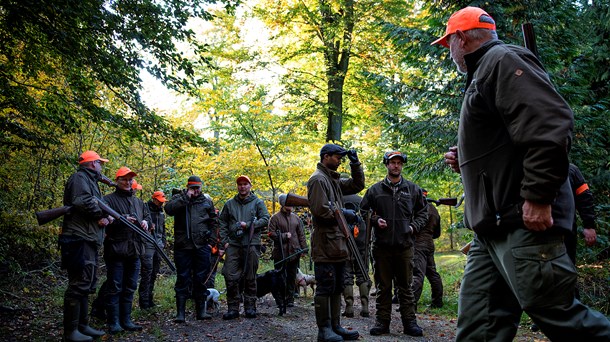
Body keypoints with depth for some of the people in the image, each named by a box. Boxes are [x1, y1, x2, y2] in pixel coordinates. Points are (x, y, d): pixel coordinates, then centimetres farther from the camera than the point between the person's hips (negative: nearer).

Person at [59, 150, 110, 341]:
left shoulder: (90, 182, 25)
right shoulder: (80, 178, -6)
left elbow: (96, 207, 22)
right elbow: (83, 202, -22)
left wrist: (104, 217, 1)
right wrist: (105, 214, -9)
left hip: (89, 241, 11)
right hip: (80, 240, -11)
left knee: (86, 286, 14)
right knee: (78, 285, -10)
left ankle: (82, 326, 20)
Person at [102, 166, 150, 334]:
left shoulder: (138, 202, 18)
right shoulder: (109, 199, -2)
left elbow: (147, 216, 24)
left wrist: (145, 222, 1)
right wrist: (122, 219, -24)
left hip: (134, 251, 6)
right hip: (116, 250, -6)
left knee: (130, 287, 10)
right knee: (114, 287, -3)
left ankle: (126, 320, 18)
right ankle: (113, 322, 3)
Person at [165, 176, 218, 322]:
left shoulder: (207, 201, 14)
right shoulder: (179, 198, 7)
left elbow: (214, 221, 19)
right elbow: (168, 209, -14)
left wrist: (210, 238, 9)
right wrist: (186, 198, -14)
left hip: (202, 246, 2)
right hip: (182, 245, -2)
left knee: (201, 279, 6)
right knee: (182, 279, 0)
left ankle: (201, 310, 14)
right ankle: (180, 312, 4)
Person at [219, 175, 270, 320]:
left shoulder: (258, 203, 8)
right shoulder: (229, 204, 15)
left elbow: (265, 219, -2)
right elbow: (222, 223, 15)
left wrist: (248, 225, -12)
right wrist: (224, 241, 3)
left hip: (251, 244, -2)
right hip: (233, 245, 2)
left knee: (250, 277, 4)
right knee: (230, 277, -6)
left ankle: (250, 307, 13)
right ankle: (232, 308, 2)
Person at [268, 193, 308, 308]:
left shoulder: (296, 218, 13)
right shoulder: (275, 218, 0)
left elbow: (301, 235, 13)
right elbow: (271, 234, -7)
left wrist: (304, 249, 7)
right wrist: (284, 236, -14)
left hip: (294, 252, 4)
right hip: (280, 253, -4)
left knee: (292, 277, 7)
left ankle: (290, 299, 14)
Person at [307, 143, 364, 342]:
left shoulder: (334, 180, 19)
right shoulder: (318, 179, -10)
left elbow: (357, 185, 21)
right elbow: (320, 210, -19)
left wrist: (355, 163, 12)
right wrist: (344, 213, -9)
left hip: (338, 244, 10)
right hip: (325, 245, -10)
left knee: (336, 288, 13)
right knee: (325, 288, -5)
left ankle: (335, 326, 21)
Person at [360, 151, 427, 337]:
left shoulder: (412, 189, 8)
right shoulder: (375, 189, 5)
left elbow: (423, 210, 17)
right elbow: (363, 210, 11)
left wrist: (414, 226, 3)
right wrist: (375, 220, -6)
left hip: (405, 245, 0)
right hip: (382, 245, 0)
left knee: (405, 286, 6)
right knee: (383, 286, 7)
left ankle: (409, 322, 12)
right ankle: (382, 322, 14)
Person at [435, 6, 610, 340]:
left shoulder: (502, 60, -5)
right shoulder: (482, 75, 26)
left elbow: (551, 124, -20)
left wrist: (537, 197, -23)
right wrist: (465, 160, 18)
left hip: (524, 222, -10)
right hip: (494, 226, 10)